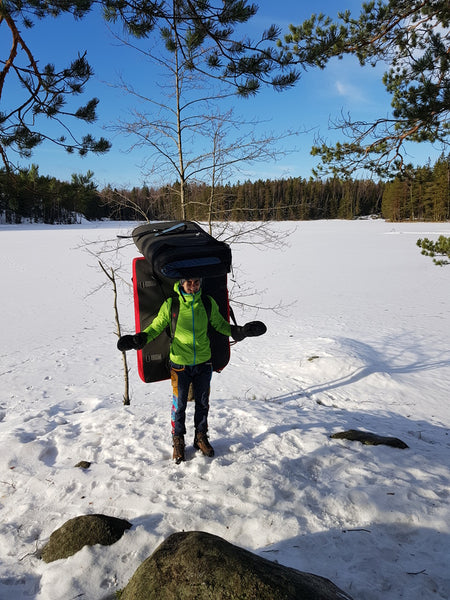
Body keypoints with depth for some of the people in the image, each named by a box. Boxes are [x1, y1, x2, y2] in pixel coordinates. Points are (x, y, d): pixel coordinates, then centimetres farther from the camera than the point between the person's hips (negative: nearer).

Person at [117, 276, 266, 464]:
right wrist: (140, 339, -18)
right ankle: (178, 441, 31)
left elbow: (220, 324, 8)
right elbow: (156, 326, -1)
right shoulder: (170, 305, -12)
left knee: (202, 403, 16)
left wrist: (240, 331, -6)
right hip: (180, 364, -2)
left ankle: (201, 437, 37)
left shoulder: (208, 303, -6)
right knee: (179, 405, 9)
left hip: (203, 363, 2)